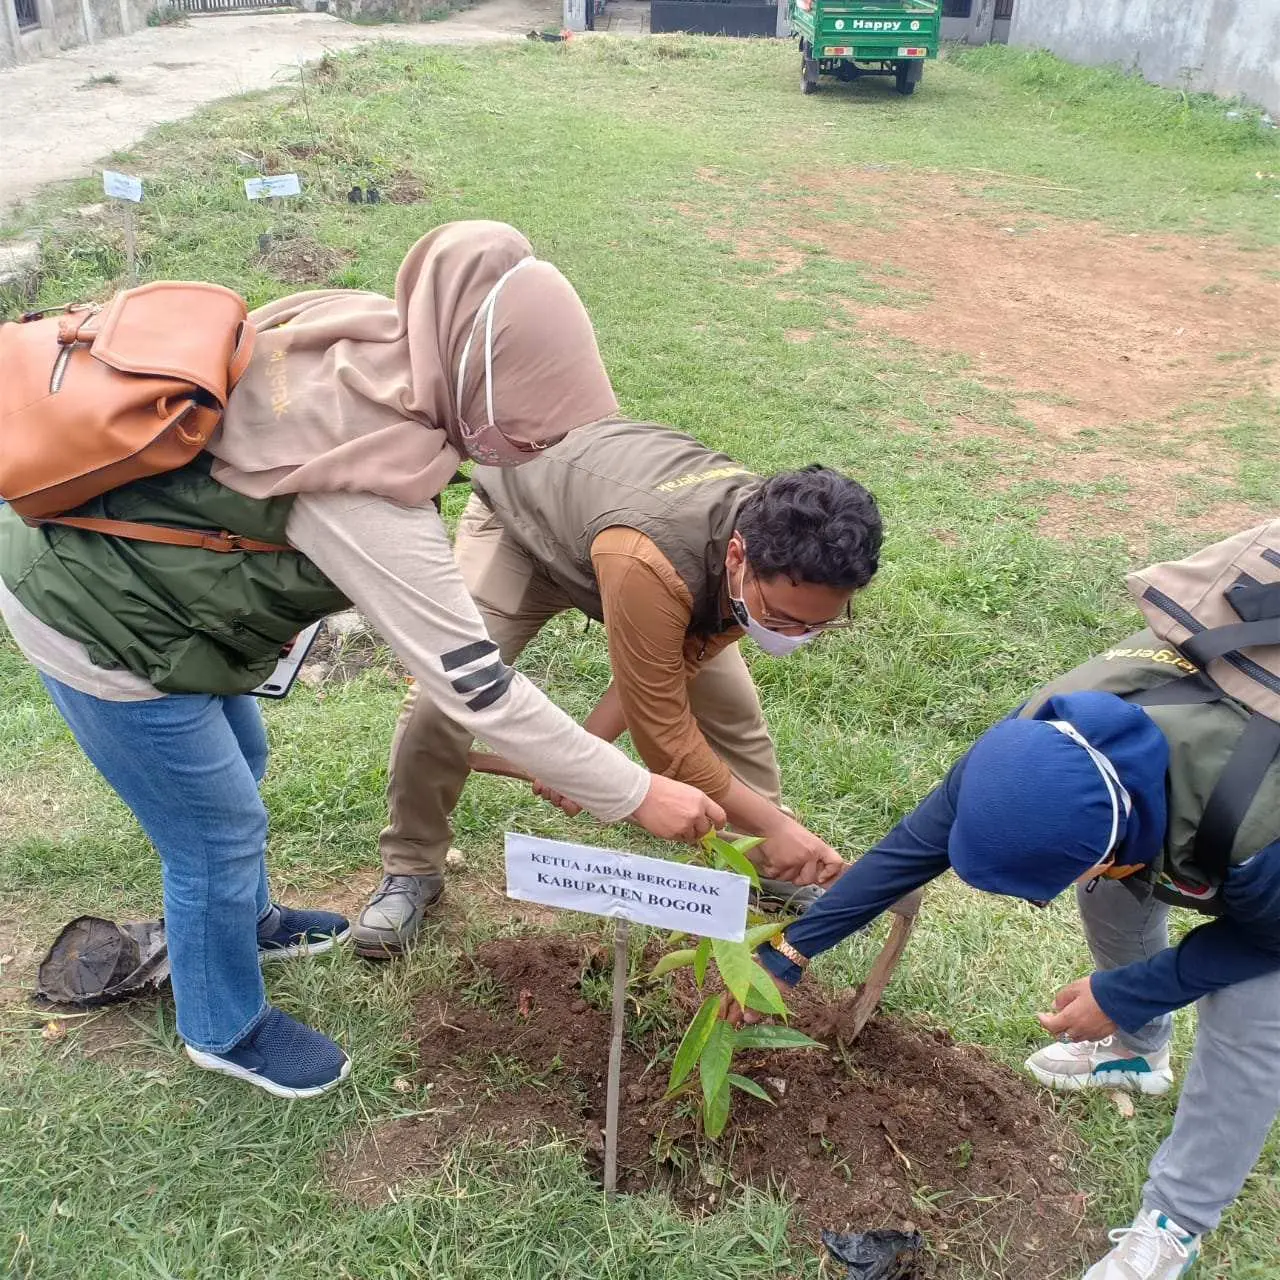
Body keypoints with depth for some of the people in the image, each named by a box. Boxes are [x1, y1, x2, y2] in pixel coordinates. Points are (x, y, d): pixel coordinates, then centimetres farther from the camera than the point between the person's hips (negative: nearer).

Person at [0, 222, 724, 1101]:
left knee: (238, 759, 25)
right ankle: (227, 1029, 35)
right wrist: (635, 794, -21)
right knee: (220, 830, 8)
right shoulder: (369, 494, -34)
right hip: (97, 619, -8)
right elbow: (474, 687, -29)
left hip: (101, 539, 8)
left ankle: (247, 921, 53)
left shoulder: (358, 329, -13)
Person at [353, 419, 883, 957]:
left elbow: (680, 662, -14)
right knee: (441, 701, -19)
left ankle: (767, 865, 22)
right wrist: (777, 825, -32)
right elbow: (663, 731, -37)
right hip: (521, 521, -5)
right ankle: (411, 871, 5)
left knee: (732, 705, 0)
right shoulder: (645, 564, -49)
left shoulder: (784, 556, -27)